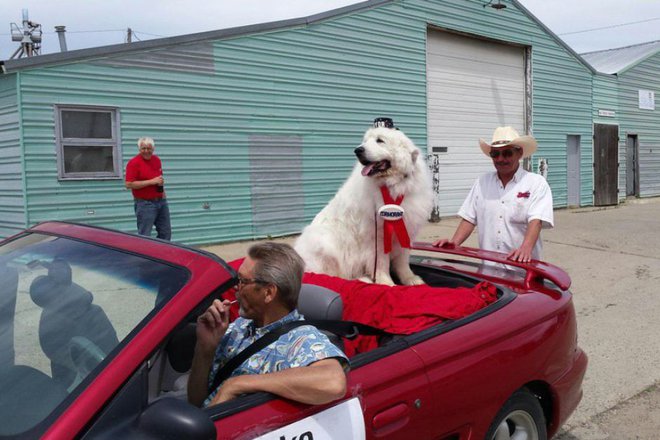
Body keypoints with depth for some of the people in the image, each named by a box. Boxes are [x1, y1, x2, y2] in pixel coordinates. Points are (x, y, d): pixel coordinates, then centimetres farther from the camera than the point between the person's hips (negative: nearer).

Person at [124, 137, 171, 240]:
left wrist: (161, 182, 7)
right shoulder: (134, 163, -12)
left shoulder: (157, 160, 9)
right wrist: (152, 182, -20)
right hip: (145, 203, -7)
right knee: (144, 236, -4)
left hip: (161, 201, 7)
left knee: (166, 233, 13)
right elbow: (129, 184, -19)